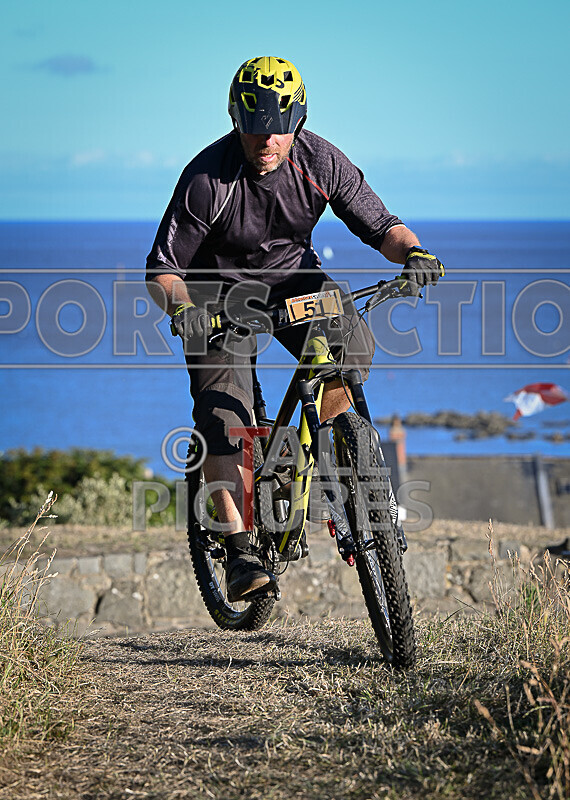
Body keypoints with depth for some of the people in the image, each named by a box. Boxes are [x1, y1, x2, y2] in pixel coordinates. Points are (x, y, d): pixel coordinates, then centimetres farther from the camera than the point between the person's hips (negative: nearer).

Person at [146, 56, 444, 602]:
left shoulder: (319, 162, -16)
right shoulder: (207, 178, -25)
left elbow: (378, 224, -9)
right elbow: (162, 268, -20)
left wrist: (412, 251, -31)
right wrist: (182, 310, -41)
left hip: (293, 276, 3)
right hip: (223, 288, -3)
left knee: (354, 345, -25)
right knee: (223, 413, -22)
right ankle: (240, 551, -22)